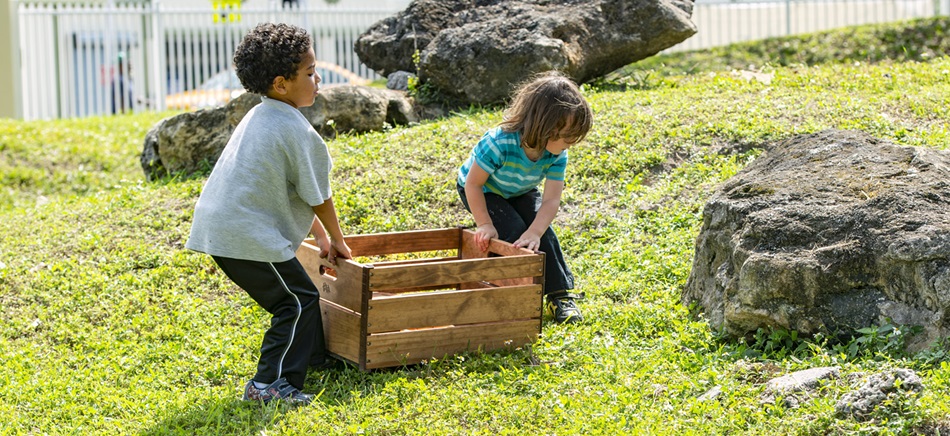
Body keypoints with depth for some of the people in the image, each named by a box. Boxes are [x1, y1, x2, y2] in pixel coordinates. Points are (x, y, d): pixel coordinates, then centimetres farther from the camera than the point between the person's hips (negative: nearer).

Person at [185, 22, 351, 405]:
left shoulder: (258, 117, 17)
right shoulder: (298, 132, -13)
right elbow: (318, 197, -4)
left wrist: (321, 238, 27)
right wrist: (337, 240, 13)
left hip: (217, 226, 10)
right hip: (248, 235, -10)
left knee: (294, 296, 22)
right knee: (298, 300, -1)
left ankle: (315, 356, 37)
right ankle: (269, 384, -4)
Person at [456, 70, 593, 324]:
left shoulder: (557, 155, -26)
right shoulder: (500, 143, -41)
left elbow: (551, 200, -29)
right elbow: (473, 183, -30)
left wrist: (535, 232, -45)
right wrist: (485, 224, -32)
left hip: (520, 192, 4)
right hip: (483, 192, -4)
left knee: (542, 234, -15)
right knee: (513, 234, -23)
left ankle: (561, 294, -4)